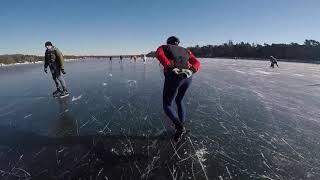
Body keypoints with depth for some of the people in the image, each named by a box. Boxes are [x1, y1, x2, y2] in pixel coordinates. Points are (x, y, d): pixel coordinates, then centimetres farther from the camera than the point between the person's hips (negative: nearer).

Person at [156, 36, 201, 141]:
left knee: (167, 105, 10)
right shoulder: (185, 51, 29)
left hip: (173, 77, -5)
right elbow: (197, 63, 13)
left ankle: (179, 126, -12)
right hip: (187, 78, 5)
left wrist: (170, 67, -17)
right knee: (179, 101, 28)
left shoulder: (163, 47, 18)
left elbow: (159, 54, -8)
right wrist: (191, 71, -5)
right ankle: (181, 125, 31)